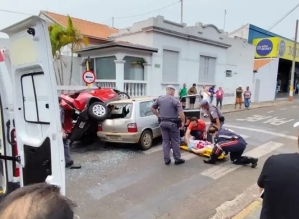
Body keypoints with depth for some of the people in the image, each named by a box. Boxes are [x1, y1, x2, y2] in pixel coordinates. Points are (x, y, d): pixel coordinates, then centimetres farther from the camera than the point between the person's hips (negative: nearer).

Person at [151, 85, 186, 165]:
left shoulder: (159, 98, 3)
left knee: (165, 141, 11)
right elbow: (181, 113, -18)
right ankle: (177, 159, 16)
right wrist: (183, 122, -7)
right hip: (173, 123, -4)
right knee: (175, 141, 8)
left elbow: (152, 108, 11)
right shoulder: (175, 100, -10)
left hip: (163, 122, 4)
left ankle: (166, 160, 15)